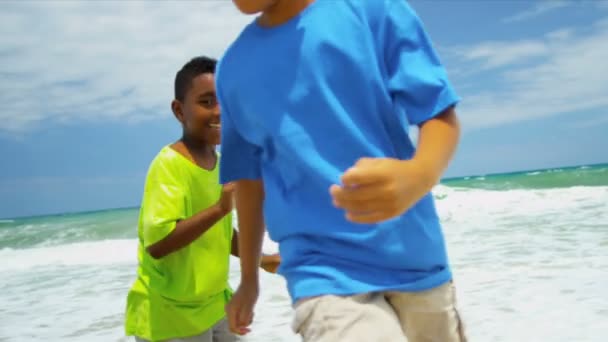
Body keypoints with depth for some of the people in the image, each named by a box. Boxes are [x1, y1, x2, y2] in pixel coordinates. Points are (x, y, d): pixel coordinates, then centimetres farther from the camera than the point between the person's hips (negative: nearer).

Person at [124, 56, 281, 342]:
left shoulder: (221, 164, 4)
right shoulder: (169, 164, -21)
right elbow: (156, 243, -30)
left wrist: (260, 259, 14)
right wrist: (219, 208, -35)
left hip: (214, 306, 8)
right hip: (170, 316, -8)